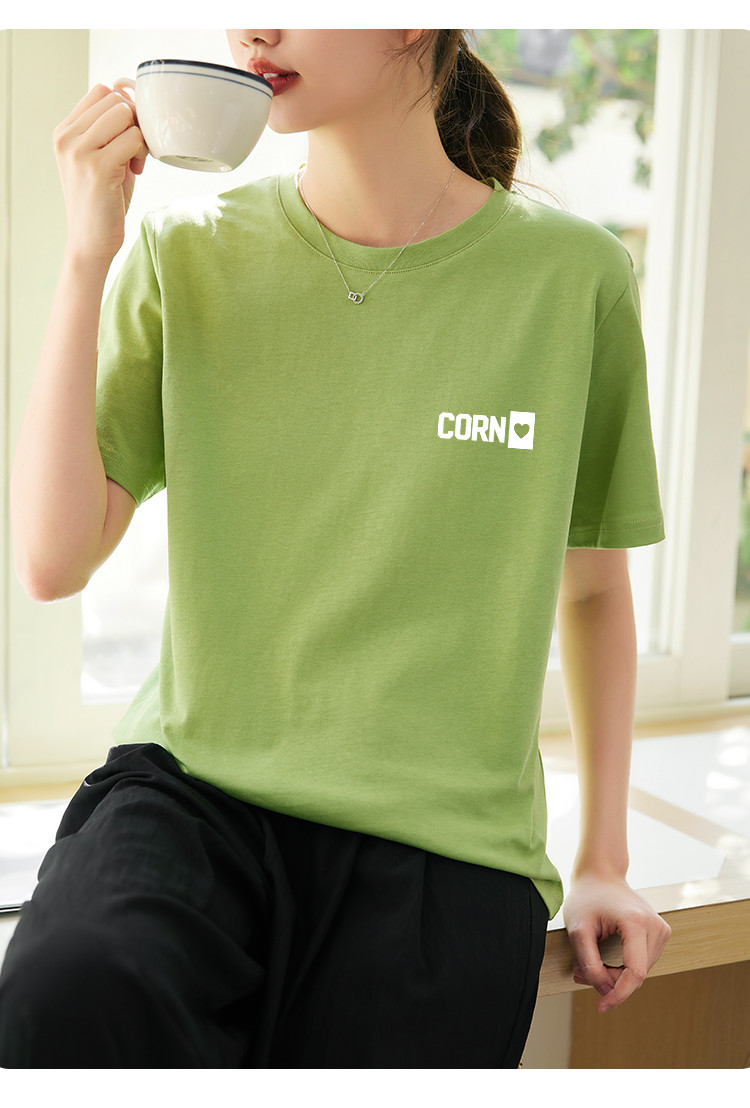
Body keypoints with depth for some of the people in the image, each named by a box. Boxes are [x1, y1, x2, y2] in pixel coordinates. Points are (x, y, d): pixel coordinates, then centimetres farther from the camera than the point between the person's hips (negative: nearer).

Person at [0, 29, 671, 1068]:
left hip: (441, 839, 1)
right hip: (196, 789, 0)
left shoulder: (573, 276, -1)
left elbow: (592, 584, 11)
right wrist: (88, 256, -11)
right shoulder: (186, 257, 1)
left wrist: (604, 859, 13)